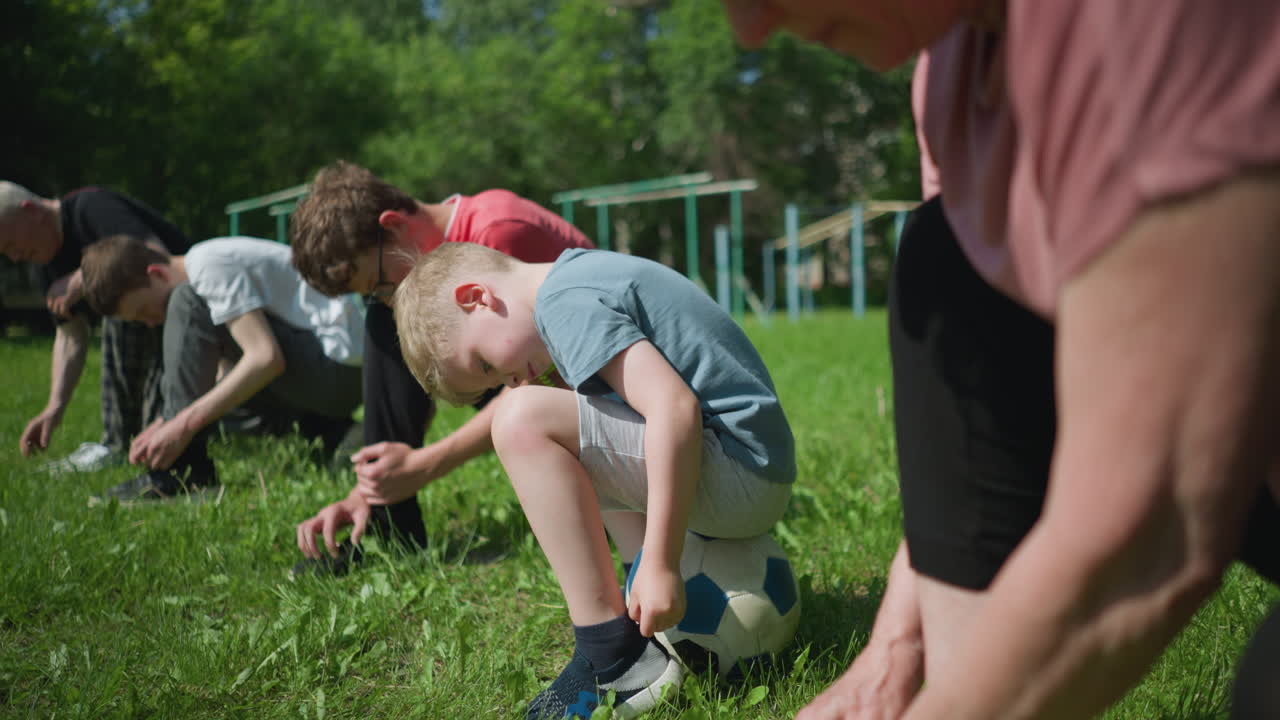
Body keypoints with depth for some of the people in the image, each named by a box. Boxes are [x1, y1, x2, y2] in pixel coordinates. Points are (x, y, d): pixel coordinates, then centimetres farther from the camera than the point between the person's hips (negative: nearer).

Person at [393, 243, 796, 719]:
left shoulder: (565, 301, -12)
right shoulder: (583, 271, 17)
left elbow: (674, 405, -25)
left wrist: (659, 565, -24)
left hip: (738, 469, -10)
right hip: (758, 482, 10)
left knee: (525, 421, -17)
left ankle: (617, 657, -14)